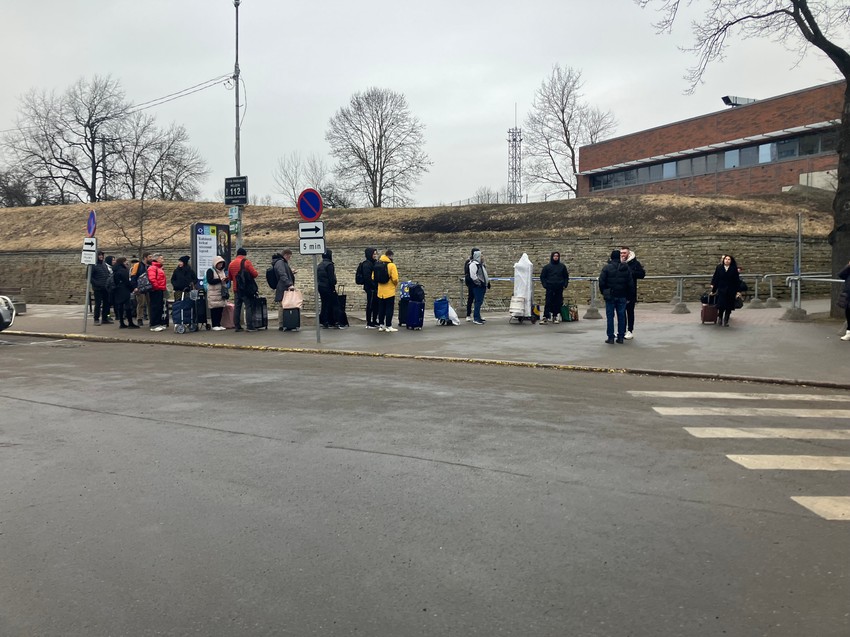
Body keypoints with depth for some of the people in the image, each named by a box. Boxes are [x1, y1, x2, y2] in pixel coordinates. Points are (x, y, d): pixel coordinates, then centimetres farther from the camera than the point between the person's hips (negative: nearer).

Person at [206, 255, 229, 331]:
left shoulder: (223, 271, 16)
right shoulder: (210, 270, -3)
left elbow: (225, 282, 21)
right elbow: (210, 281, -15)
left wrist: (226, 279, -1)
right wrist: (220, 280, -17)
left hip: (221, 292, 6)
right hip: (213, 293, -6)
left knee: (221, 309, 3)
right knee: (214, 309, -5)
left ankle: (219, 324, 10)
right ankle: (214, 325, 0)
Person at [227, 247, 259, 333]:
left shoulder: (231, 264, 9)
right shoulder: (246, 262, -8)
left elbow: (229, 277, 15)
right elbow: (255, 274, -13)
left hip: (236, 289, 6)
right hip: (247, 289, -6)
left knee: (237, 307, 10)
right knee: (249, 306, -4)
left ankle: (237, 326, 10)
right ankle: (249, 326, -8)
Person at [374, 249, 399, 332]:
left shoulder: (377, 264, 3)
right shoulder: (391, 265, -13)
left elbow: (373, 277, 4)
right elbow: (395, 278, -17)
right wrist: (396, 284, 4)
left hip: (380, 291, 5)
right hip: (389, 291, -5)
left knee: (381, 309, 13)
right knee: (389, 309, 2)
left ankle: (381, 325, 17)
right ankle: (388, 326, 2)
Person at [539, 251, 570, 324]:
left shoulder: (562, 266, 10)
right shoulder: (547, 266, 4)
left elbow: (566, 277, 16)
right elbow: (542, 276, 7)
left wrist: (565, 285, 4)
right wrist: (545, 285, -4)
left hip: (559, 288, 2)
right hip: (550, 288, -2)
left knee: (558, 303, 4)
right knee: (548, 303, -8)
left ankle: (556, 316, 15)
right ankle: (545, 317, -9)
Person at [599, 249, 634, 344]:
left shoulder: (607, 268, -7)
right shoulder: (626, 268, 3)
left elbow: (601, 282, -9)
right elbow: (630, 284, 5)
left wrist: (604, 292, 6)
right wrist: (628, 296, 12)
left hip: (610, 296, -3)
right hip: (622, 297, 3)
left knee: (610, 316, 2)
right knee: (621, 316, 9)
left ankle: (611, 338, 1)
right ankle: (621, 337, 10)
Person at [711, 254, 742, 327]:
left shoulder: (734, 269, 1)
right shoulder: (719, 268, 2)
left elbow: (737, 281, 0)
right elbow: (715, 279, 3)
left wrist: (738, 291, -4)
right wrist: (713, 290, 4)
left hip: (731, 291, 1)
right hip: (721, 290, 0)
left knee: (728, 307, 3)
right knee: (721, 306, -7)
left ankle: (726, 321, 15)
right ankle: (720, 318, 18)